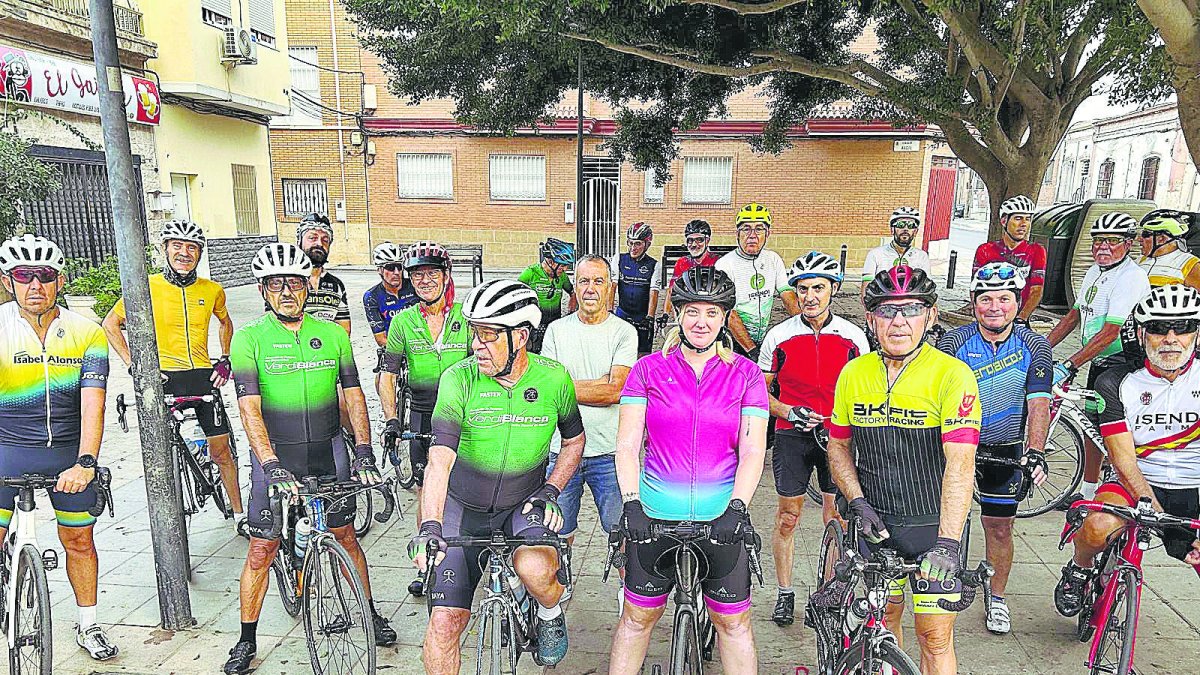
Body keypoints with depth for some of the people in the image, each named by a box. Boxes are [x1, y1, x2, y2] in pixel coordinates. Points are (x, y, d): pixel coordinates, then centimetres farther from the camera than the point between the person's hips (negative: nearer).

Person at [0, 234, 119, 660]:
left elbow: (92, 403, -15)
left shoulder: (86, 333, -8)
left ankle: (88, 626, 29)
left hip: (69, 452, 1)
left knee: (78, 539, 11)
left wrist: (85, 463, -28)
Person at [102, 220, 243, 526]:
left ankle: (240, 513, 19)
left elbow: (225, 322, 23)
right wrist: (133, 364, -2)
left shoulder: (212, 290, 3)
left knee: (221, 450, 5)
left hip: (203, 376, 2)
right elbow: (110, 324, 6)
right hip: (162, 378, -1)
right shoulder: (148, 287, -5)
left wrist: (225, 360, 12)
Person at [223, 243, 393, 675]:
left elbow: (353, 395, -1)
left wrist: (363, 452, -11)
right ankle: (247, 640, 23)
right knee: (261, 548, 5)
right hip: (275, 456, -2)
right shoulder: (249, 338, -7)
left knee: (345, 535, 11)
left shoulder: (333, 334, 0)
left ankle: (370, 615, 29)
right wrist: (271, 465, -25)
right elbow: (249, 407, -14)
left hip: (326, 453, 2)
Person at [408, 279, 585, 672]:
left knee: (534, 568, -30)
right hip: (464, 508, 0)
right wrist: (430, 526, -38)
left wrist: (551, 489, -6)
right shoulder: (459, 379, -17)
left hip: (524, 505, 0)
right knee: (444, 622, -5)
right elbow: (440, 458, -26)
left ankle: (551, 616, 6)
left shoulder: (553, 378, -11)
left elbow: (574, 440, 6)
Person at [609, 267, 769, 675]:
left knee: (733, 622, 9)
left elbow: (752, 451, -3)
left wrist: (737, 507, -15)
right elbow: (627, 445, -2)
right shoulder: (648, 370, 1)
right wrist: (631, 502, -13)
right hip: (656, 515, 0)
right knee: (638, 617, 11)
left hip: (721, 518, 0)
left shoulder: (745, 374, 1)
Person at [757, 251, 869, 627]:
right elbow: (761, 392, 4)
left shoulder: (853, 336, 0)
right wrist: (789, 411, -13)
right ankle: (784, 594, 21)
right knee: (788, 516, 5)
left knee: (837, 518, 6)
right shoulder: (779, 336, -2)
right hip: (792, 436, 0)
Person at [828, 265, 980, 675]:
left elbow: (960, 465, -23)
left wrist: (947, 543, -31)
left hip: (935, 523, -3)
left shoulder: (952, 375, -16)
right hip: (878, 523, 4)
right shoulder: (853, 374, -3)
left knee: (935, 638, 3)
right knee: (882, 620, 15)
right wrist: (859, 503, -6)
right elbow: (838, 446, 8)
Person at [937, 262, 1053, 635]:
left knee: (1000, 528, 10)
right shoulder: (954, 341, -11)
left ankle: (997, 598, 31)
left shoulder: (1035, 346, -7)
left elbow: (1038, 403, -14)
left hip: (1005, 449, 1)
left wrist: (1035, 452, -28)